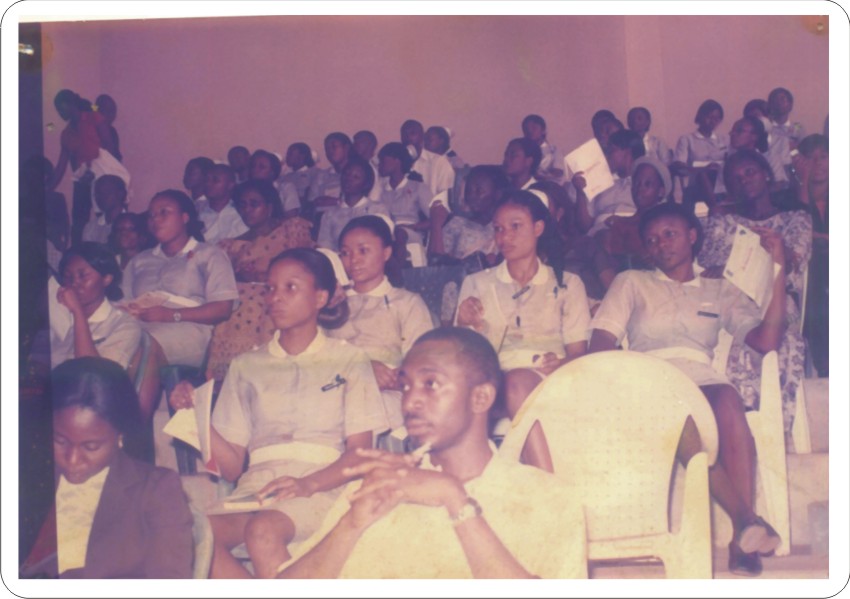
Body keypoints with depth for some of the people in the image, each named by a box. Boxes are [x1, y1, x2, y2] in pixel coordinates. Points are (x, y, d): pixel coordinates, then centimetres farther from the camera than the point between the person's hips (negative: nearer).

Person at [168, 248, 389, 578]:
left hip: (322, 486, -3)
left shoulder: (348, 360, 13)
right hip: (255, 487, 3)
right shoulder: (246, 366, 21)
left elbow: (359, 451, 2)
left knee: (262, 529, -36)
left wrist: (309, 483, -17)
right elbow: (231, 466, 15)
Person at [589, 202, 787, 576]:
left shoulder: (721, 291, 28)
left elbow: (766, 340, 11)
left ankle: (743, 541, -42)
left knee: (728, 402, -38)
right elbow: (600, 344, 13)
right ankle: (744, 516, -45)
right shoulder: (631, 282, 26)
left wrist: (779, 270, 8)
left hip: (701, 377, 1)